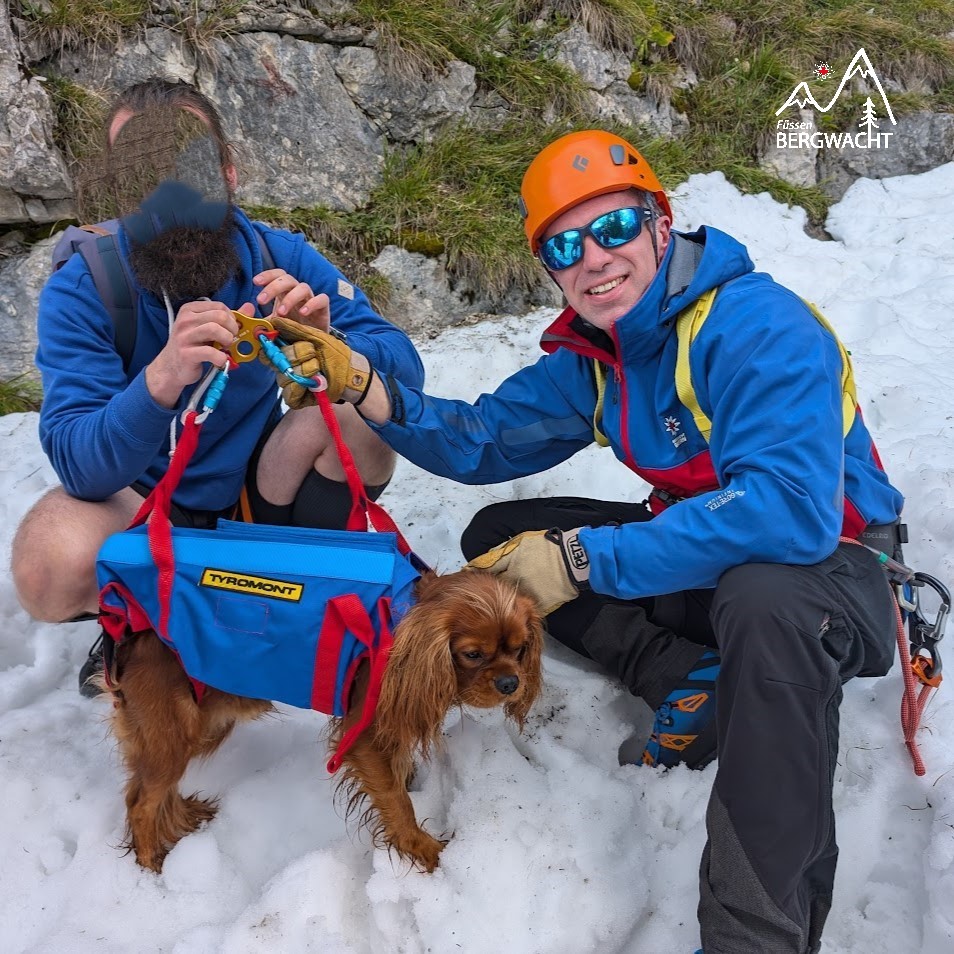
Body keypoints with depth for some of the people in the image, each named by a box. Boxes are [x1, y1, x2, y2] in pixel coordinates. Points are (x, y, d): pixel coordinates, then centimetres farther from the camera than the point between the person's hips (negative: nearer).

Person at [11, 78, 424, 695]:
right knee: (52, 565, -34)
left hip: (258, 490, 2)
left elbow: (406, 371, -18)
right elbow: (79, 467, -28)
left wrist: (330, 347, -41)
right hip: (144, 502, -1)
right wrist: (161, 381, -48)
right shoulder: (79, 291, -19)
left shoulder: (280, 257, -13)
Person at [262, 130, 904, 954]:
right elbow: (487, 440, 2)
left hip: (833, 563, -6)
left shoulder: (759, 325, -24)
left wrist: (585, 559, -33)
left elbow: (792, 509, -36)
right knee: (497, 536, -1)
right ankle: (690, 683, -9)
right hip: (701, 554, 7)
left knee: (765, 600, -42)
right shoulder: (591, 351, -1)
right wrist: (371, 391, -15)